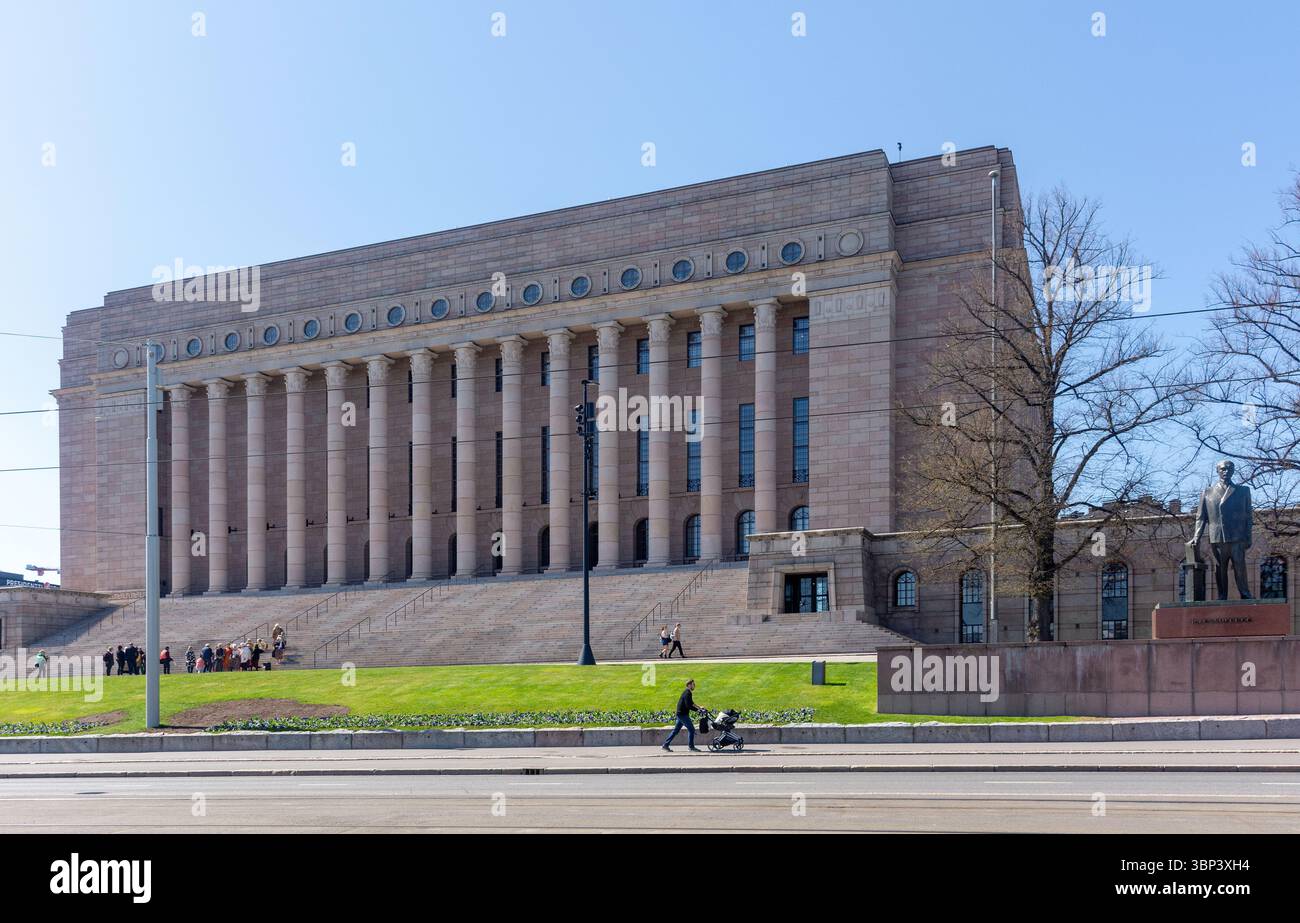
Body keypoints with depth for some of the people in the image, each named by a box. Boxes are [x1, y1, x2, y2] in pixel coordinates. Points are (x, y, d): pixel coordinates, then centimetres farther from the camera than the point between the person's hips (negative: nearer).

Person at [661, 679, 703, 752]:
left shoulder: (687, 692, 16)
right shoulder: (687, 693, -16)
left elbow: (691, 703, 28)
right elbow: (688, 706, -24)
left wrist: (699, 707, 26)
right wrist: (697, 710, -21)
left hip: (681, 714, 10)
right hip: (683, 714, -10)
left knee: (676, 730, 12)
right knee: (691, 729, -5)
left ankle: (666, 745, 12)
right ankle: (691, 746, 2)